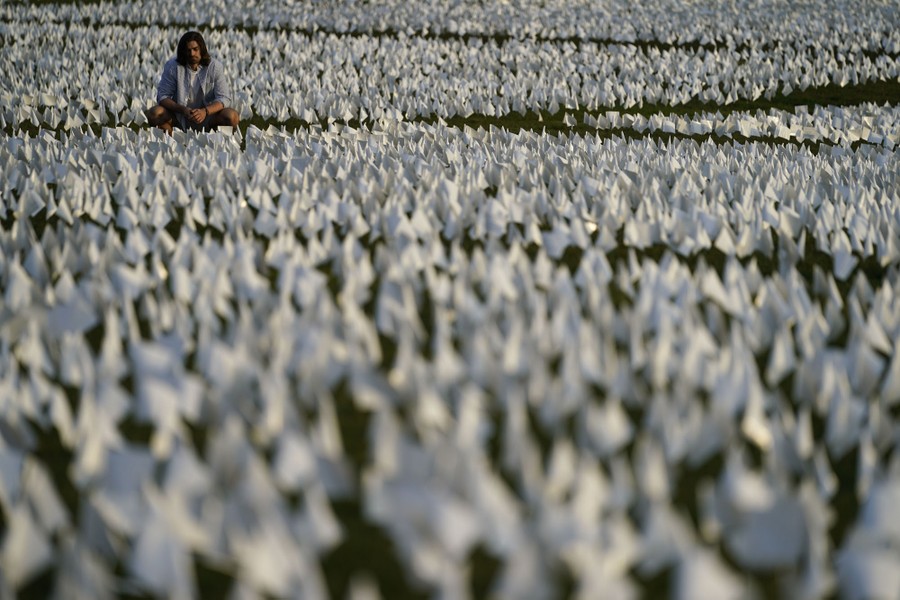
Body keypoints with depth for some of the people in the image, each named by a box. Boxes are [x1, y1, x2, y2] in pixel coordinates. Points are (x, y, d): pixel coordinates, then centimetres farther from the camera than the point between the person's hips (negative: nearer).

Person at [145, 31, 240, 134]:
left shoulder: (215, 67, -7)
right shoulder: (172, 66, -7)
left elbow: (224, 98, -12)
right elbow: (163, 96, -9)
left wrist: (205, 111, -33)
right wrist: (182, 109, -28)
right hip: (180, 116, 0)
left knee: (232, 116, -28)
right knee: (154, 114, -26)